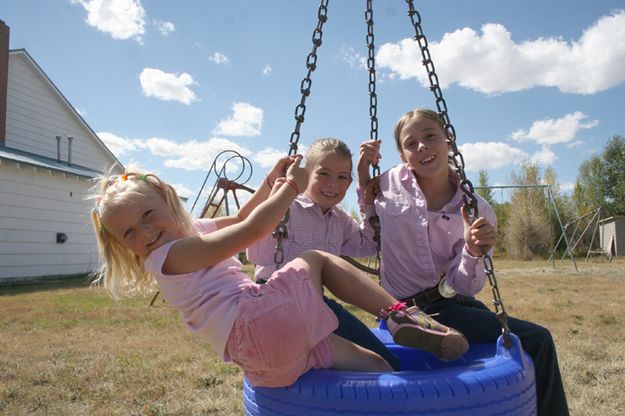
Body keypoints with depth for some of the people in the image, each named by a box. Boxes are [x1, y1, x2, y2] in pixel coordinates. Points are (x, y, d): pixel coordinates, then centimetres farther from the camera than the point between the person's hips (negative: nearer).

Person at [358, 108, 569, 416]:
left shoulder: (477, 212, -6)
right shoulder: (390, 183, -8)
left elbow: (466, 287, -7)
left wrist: (474, 252, -28)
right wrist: (363, 181, -6)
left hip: (454, 301, 4)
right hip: (413, 309, -4)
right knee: (537, 340, -11)